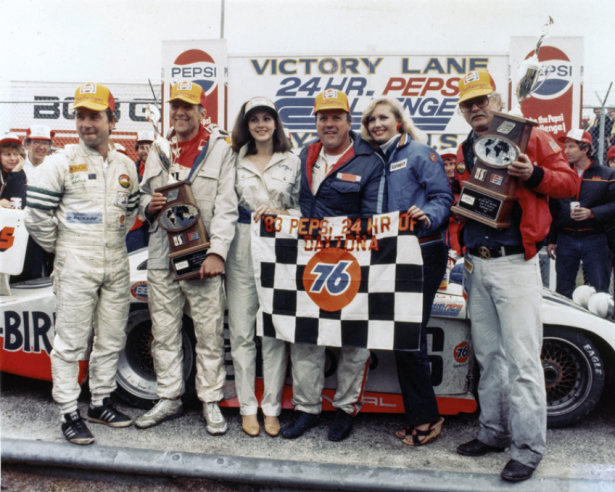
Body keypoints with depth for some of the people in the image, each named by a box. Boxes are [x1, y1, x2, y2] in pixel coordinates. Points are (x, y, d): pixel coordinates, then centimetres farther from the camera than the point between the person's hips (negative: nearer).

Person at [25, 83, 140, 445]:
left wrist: (114, 239, 13)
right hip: (76, 267, -4)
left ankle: (101, 403, 26)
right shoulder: (61, 163, -5)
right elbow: (36, 215, -5)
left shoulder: (127, 166, 9)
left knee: (111, 340, 11)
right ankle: (70, 414, 11)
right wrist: (62, 249, 1)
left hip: (117, 265, 5)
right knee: (71, 343, 0)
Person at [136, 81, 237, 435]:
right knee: (164, 332, 11)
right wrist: (149, 205, 0)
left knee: (209, 333, 1)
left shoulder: (220, 149, 2)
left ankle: (211, 402, 15)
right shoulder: (159, 151, 17)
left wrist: (217, 252, -15)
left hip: (202, 257, -4)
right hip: (162, 257, 5)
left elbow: (226, 207, -5)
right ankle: (170, 398, 26)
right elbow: (144, 194, 25)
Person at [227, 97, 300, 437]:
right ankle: (248, 407, 17)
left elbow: (303, 209, 8)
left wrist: (281, 213, -11)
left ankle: (272, 408, 14)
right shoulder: (236, 162, 11)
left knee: (275, 332, 1)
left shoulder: (292, 162, 10)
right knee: (242, 332, 4)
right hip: (242, 250, 1)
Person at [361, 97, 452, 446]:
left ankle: (427, 418, 10)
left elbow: (443, 197, -8)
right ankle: (419, 417, 21)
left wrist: (428, 216, -27)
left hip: (423, 254, -7)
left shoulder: (419, 153, -1)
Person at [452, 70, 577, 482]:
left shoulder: (531, 139, 1)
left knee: (521, 359, -6)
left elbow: (570, 182, -2)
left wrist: (535, 174, -19)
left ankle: (528, 448, 6)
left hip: (515, 264, -6)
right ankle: (494, 432, 27)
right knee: (488, 355, 14)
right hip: (476, 265, 6)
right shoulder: (464, 151, 16)